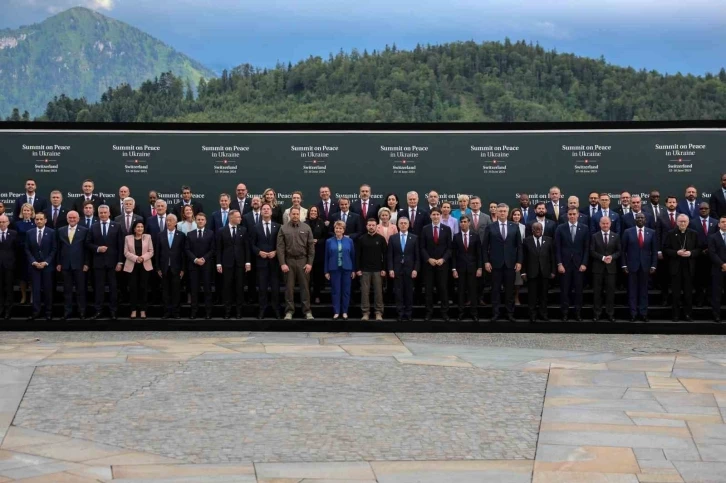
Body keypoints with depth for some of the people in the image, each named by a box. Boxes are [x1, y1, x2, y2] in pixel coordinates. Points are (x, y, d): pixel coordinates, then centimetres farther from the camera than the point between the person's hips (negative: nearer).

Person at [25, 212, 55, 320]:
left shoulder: (51, 232, -1)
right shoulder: (29, 233, 6)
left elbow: (54, 249, -2)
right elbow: (27, 249, 6)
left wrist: (46, 262, -10)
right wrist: (33, 262, -7)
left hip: (47, 265, -1)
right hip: (34, 265, 1)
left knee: (48, 289, 2)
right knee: (36, 289, -2)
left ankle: (48, 312, 8)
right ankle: (36, 312, -2)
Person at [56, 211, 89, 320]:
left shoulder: (84, 231, 0)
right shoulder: (61, 230, 8)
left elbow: (86, 248, 0)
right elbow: (58, 248, 10)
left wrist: (86, 263, -5)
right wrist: (58, 263, 4)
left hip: (79, 264, -3)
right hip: (65, 264, 3)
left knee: (81, 289, 2)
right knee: (67, 289, 7)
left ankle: (81, 311, 8)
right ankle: (68, 311, 12)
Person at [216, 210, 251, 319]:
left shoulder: (243, 230, 6)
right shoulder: (222, 231, 3)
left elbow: (247, 247, 5)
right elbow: (219, 249, 3)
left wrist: (247, 262, -1)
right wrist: (218, 263, -3)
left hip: (240, 263, 1)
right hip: (227, 263, -1)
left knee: (240, 287, 2)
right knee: (227, 287, 2)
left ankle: (239, 311, 8)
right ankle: (227, 311, 8)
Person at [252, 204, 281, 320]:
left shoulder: (277, 226, 7)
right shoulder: (256, 228, 8)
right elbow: (252, 245, 6)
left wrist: (275, 252, -9)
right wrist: (259, 252, -10)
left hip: (274, 260, 0)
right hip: (261, 260, 0)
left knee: (275, 286, 0)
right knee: (262, 287, 1)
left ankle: (276, 310, 5)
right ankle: (262, 310, 5)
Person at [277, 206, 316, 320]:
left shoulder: (306, 228, 4)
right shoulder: (283, 229, 2)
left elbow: (311, 247, 2)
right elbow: (280, 247, -1)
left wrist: (310, 263, -5)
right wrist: (282, 263, -9)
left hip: (303, 260, 0)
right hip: (289, 261, 0)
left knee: (305, 286, 3)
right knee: (289, 287, 4)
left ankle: (307, 311, 7)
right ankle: (289, 311, 9)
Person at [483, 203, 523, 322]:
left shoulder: (515, 227, 7)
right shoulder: (490, 227, 2)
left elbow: (519, 246, 6)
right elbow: (484, 246, 2)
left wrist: (519, 261, -1)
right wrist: (486, 261, -5)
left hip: (510, 263, 1)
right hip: (495, 263, -1)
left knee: (510, 290, 4)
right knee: (496, 289, 2)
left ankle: (510, 313, 10)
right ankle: (495, 313, 7)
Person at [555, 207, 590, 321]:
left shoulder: (584, 229, 5)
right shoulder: (560, 228, 2)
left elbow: (586, 248, 4)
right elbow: (557, 248, 0)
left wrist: (584, 263, -5)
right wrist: (559, 264, -7)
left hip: (579, 264, 1)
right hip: (565, 264, -1)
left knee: (578, 290, 2)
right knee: (565, 290, 1)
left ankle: (578, 314, 8)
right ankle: (565, 314, 6)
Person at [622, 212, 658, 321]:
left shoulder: (651, 233, 4)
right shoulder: (628, 232, 1)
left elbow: (654, 250, 5)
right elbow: (623, 250, 2)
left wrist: (653, 265, -1)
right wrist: (624, 265, -4)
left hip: (645, 266, 1)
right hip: (632, 265, -1)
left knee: (643, 290, 6)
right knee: (632, 290, 3)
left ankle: (643, 313, 11)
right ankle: (633, 313, 8)